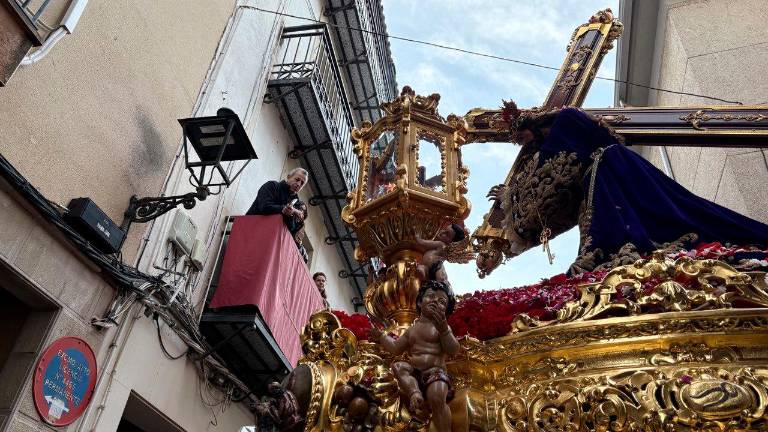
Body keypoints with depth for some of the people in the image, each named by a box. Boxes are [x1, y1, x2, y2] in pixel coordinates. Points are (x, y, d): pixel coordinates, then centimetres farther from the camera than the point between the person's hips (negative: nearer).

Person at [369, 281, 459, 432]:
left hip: (435, 370, -6)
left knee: (437, 397, -30)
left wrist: (443, 329, -25)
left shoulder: (442, 327, 4)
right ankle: (414, 392, -30)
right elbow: (396, 348, 30)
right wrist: (381, 337, 20)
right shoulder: (412, 329, 21)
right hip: (414, 371, 6)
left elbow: (453, 351, -12)